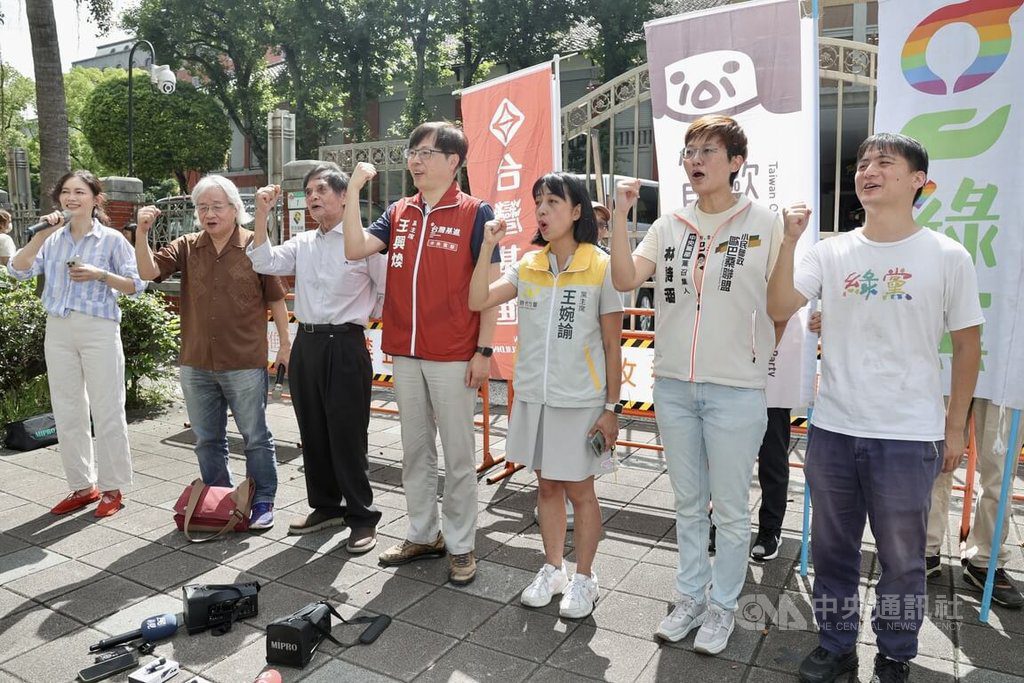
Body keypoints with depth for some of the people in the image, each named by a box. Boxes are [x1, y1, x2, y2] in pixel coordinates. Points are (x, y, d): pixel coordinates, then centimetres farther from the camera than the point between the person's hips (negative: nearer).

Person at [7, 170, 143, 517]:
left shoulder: (111, 239, -2)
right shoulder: (52, 239, 9)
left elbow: (136, 285, -3)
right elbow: (18, 270, -2)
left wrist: (100, 275, -17)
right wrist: (41, 235, -10)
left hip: (99, 330, -5)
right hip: (58, 330, 5)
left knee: (107, 412, 0)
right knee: (67, 413, 10)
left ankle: (112, 488, 12)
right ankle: (82, 485, 24)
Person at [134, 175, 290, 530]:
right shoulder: (187, 247, 6)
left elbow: (276, 299, -1)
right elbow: (149, 271, -5)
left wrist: (285, 344, -1)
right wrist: (142, 231, -18)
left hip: (245, 364, -4)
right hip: (196, 364, 5)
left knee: (256, 437, 6)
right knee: (207, 439, 16)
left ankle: (263, 501, 21)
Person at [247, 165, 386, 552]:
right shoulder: (303, 243, 13)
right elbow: (264, 263, 2)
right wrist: (262, 214, -3)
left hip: (345, 345, -6)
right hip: (306, 344, 7)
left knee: (348, 435, -2)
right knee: (313, 432, 14)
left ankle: (362, 516, 12)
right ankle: (326, 506, 29)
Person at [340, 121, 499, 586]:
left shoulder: (475, 213, -4)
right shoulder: (399, 212, 11)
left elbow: (490, 286, -6)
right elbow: (355, 249, -1)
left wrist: (483, 350, -11)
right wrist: (354, 190, -5)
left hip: (454, 357, -5)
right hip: (405, 354, 5)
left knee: (458, 455, 5)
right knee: (415, 451, 15)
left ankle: (460, 544, 19)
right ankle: (422, 535, 30)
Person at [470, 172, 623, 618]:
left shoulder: (601, 268, -8)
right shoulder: (528, 266, 5)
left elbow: (612, 346, -6)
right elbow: (477, 301, -4)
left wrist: (611, 407, -6)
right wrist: (488, 247, -7)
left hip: (580, 400, -4)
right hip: (533, 396, 5)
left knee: (579, 490, 8)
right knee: (547, 484, 16)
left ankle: (583, 578, 27)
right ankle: (553, 570, 33)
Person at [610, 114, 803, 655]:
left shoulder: (764, 224, -3)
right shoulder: (669, 227, 7)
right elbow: (624, 280, -6)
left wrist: (791, 239, -17)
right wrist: (621, 215, -12)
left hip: (736, 389, -4)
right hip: (674, 387, 4)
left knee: (730, 509, 9)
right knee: (689, 504, 17)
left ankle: (722, 606, 29)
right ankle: (691, 598, 34)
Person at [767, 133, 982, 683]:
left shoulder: (947, 257, -4)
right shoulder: (831, 252, 2)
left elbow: (967, 344, 3)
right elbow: (779, 309, -8)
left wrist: (955, 427, 4)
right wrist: (790, 240, -17)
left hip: (909, 437, -2)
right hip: (832, 430, 2)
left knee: (902, 559, 12)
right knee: (832, 549, 16)